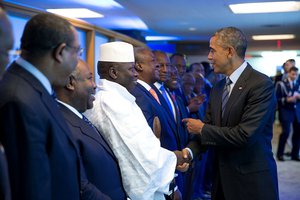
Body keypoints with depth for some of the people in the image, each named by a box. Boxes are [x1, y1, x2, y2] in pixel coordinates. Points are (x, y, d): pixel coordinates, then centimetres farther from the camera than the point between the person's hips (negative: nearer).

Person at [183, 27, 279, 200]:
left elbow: (244, 134, -24)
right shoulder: (217, 89, 8)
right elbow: (207, 129, 5)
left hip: (252, 180, -6)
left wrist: (202, 129, -12)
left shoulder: (261, 84, -17)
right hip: (222, 176, 7)